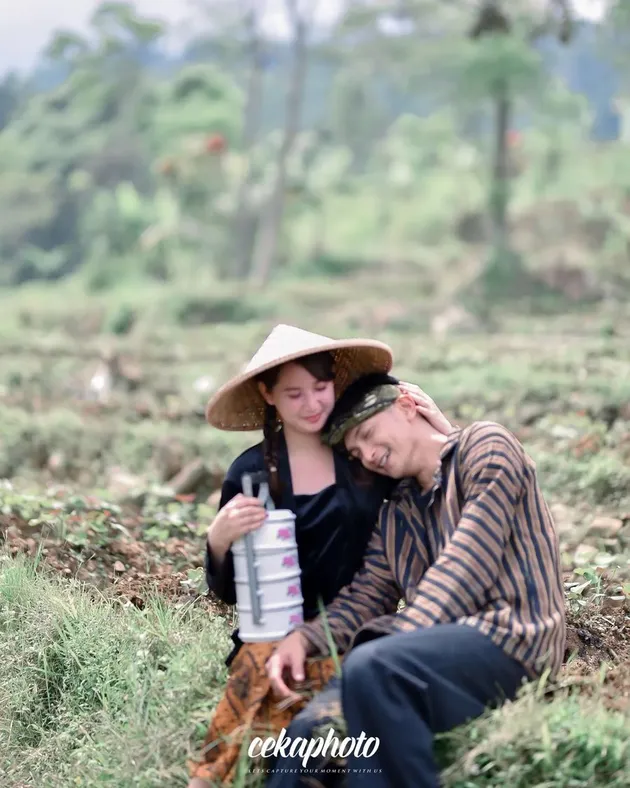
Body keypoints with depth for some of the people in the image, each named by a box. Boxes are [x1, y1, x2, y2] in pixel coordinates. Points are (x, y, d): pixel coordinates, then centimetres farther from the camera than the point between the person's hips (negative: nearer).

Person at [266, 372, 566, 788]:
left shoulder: (485, 446, 2)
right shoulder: (394, 515, 24)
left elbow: (468, 565, -10)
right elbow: (368, 593, 14)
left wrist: (399, 639, -17)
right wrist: (304, 637, -5)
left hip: (509, 635, -6)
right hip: (440, 644, 6)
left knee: (371, 668, -33)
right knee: (312, 728, -19)